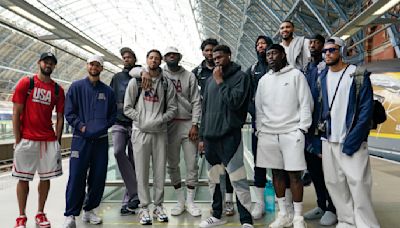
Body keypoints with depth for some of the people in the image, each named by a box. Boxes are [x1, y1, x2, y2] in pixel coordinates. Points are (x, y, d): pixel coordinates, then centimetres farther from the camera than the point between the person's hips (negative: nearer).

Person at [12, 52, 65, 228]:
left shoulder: (58, 89, 8)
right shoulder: (26, 83, 1)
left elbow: (60, 117, 9)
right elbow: (16, 113, -2)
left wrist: (57, 140, 2)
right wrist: (17, 140, -6)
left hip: (49, 141, 3)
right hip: (27, 139, -2)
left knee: (46, 178, 7)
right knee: (23, 178, 5)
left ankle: (40, 214, 21)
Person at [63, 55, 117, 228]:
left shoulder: (108, 91, 12)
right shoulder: (76, 87, 5)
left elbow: (113, 115, 13)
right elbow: (69, 112, 1)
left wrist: (103, 126, -3)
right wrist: (81, 125, -11)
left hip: (101, 140, 3)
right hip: (81, 139, -2)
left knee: (98, 178, 6)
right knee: (76, 177, -4)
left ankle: (89, 210, 22)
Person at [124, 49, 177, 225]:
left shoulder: (167, 83, 7)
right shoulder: (136, 81, 5)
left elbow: (172, 108, 4)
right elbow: (127, 108, 3)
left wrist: (159, 120, -10)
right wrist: (142, 120, -8)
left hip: (160, 131, 1)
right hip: (140, 131, -1)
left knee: (160, 171, 6)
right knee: (142, 172, 2)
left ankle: (158, 206, 19)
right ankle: (144, 208, 13)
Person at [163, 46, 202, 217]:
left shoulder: (189, 76, 7)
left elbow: (196, 102, 2)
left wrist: (195, 124, -6)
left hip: (188, 124, 0)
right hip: (169, 125, 0)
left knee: (192, 164, 2)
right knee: (172, 165, 8)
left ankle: (190, 201, 17)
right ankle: (180, 201, 23)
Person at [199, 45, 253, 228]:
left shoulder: (240, 76, -1)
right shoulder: (210, 80, 16)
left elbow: (235, 101, -16)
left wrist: (220, 81, -8)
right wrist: (202, 135, 14)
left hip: (230, 135, -6)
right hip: (210, 136, 6)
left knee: (237, 179, -7)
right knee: (213, 179, 14)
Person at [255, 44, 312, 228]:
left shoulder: (296, 75, 3)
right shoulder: (263, 80, 15)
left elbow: (306, 103, -2)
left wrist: (302, 128, -9)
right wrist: (259, 129, 8)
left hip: (291, 132, -4)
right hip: (268, 133, 4)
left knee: (294, 174, -2)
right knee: (276, 173, 9)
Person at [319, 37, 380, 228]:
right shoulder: (321, 78, 11)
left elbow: (366, 109, -7)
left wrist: (352, 140, -15)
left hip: (351, 141, -4)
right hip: (328, 141, 4)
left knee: (358, 184, -7)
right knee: (334, 183, 6)